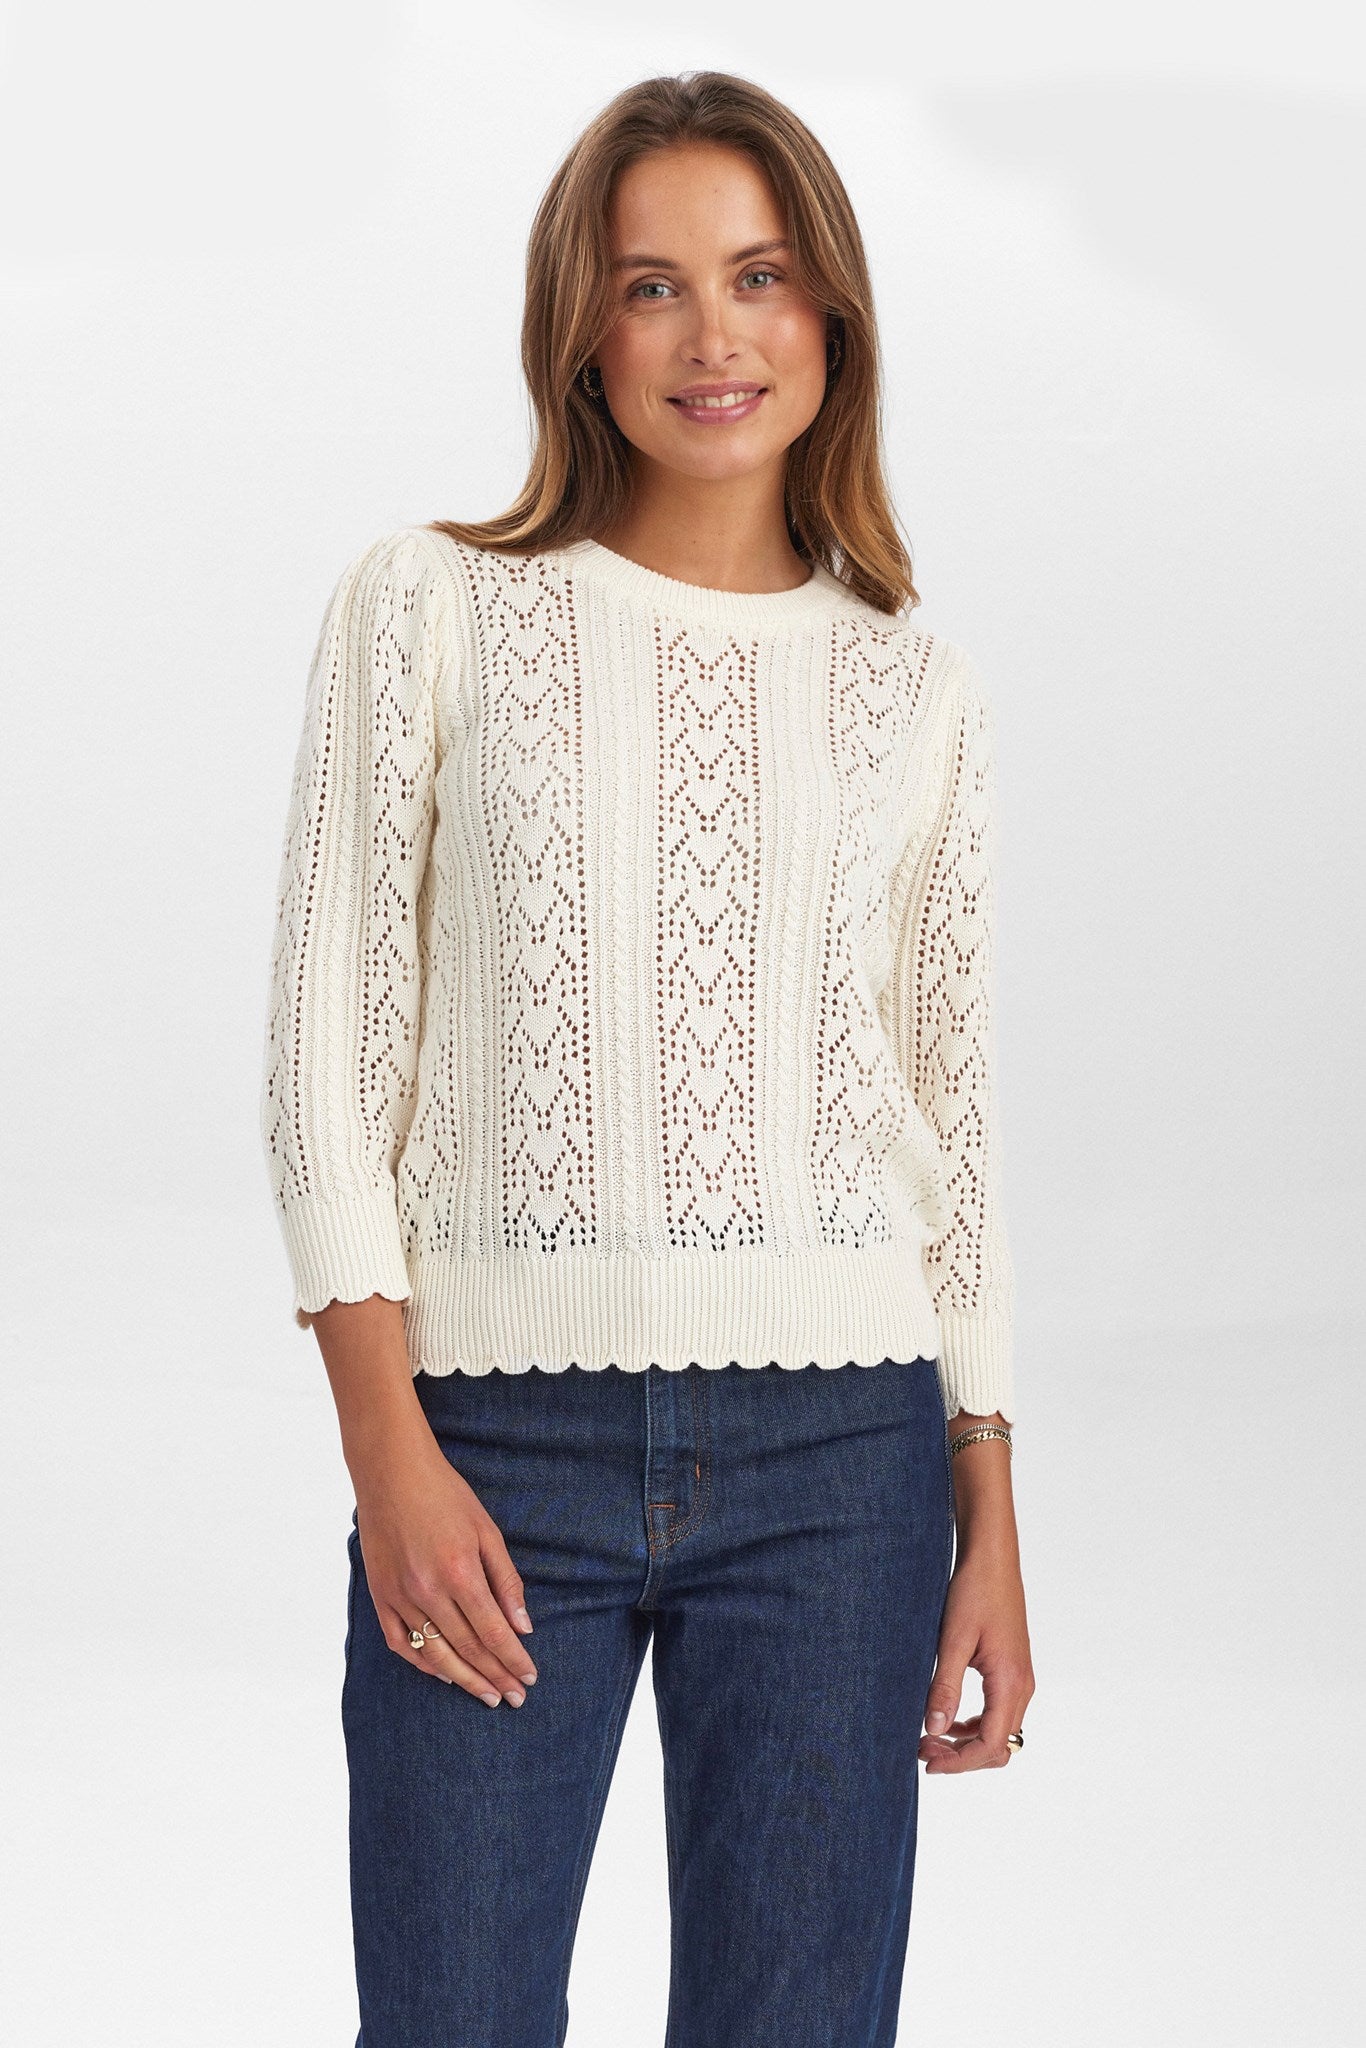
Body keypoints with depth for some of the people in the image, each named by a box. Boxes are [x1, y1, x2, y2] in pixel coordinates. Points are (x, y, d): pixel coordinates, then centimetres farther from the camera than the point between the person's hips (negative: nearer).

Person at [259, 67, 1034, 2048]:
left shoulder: (914, 686, 9)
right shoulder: (432, 606, 3)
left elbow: (950, 1110, 12)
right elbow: (329, 1041, 0)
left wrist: (992, 1517, 8)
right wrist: (388, 1442, -9)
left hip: (837, 1438, 2)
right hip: (499, 1436, -1)